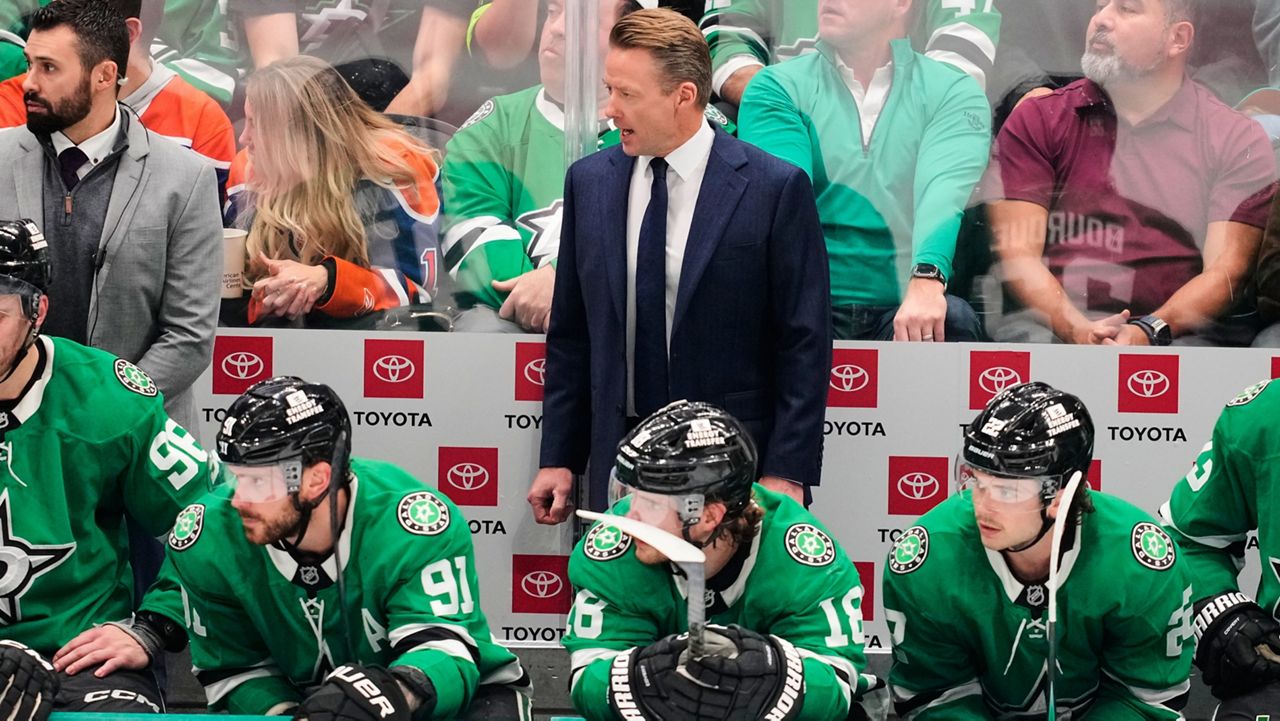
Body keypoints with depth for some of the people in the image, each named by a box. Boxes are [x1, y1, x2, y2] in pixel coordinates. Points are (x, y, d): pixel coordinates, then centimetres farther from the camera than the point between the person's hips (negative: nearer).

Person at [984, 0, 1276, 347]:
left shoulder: (1238, 140, 10)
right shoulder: (1037, 120, 13)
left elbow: (1226, 270, 0)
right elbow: (1018, 253, 3)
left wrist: (1148, 331, -19)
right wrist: (1077, 329, -16)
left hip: (1182, 331, -1)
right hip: (1051, 325, 1)